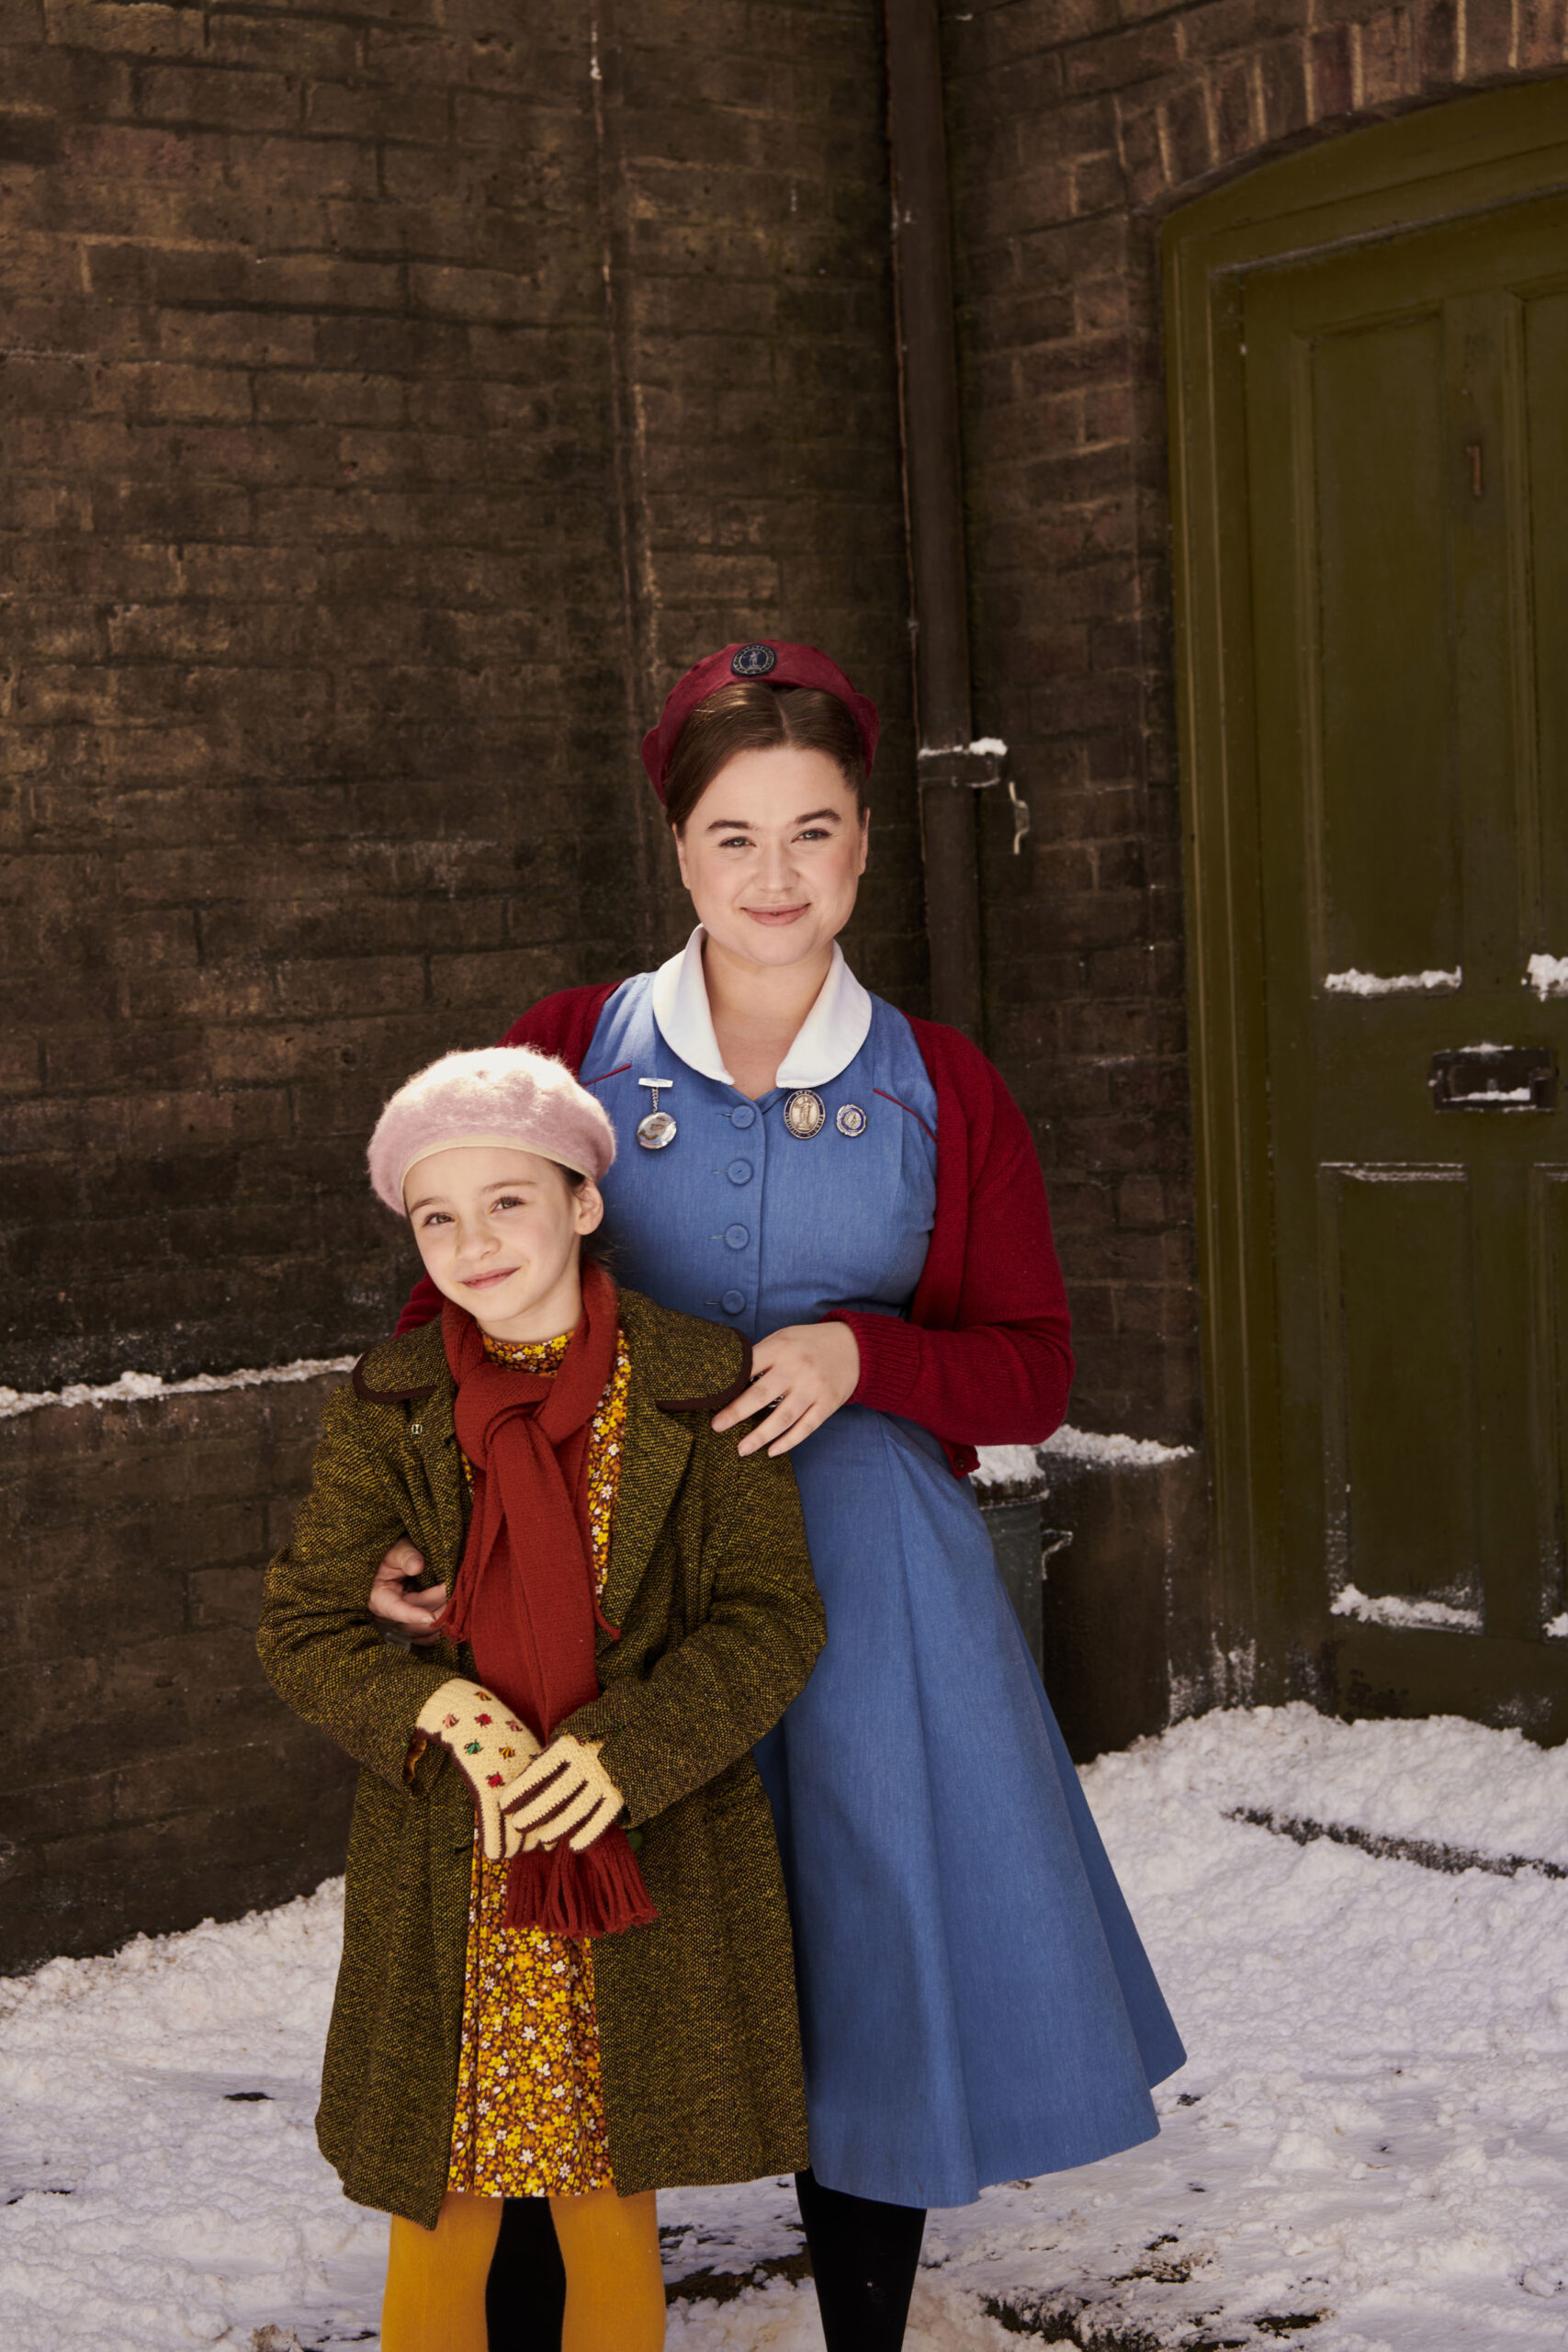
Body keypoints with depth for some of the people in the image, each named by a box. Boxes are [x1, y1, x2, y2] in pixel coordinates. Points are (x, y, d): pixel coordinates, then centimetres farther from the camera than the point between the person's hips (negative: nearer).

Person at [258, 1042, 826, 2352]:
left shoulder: (698, 1394, -3)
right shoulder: (387, 1410, 1)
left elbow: (774, 1620, -4)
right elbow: (306, 1626, 3)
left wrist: (629, 1748, -18)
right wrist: (439, 1712, -16)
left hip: (641, 1859, -1)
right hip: (447, 1879, 1)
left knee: (612, 2212, 12)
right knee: (440, 2216, 9)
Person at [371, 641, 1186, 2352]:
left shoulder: (937, 1088, 4)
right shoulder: (570, 1053, 2)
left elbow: (1034, 1372, 6)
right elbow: (457, 1311, 6)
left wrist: (861, 1355, -13)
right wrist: (404, 1522, -9)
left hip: (869, 1581, 1)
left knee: (870, 1974, 7)